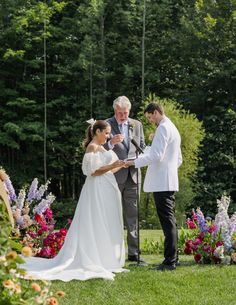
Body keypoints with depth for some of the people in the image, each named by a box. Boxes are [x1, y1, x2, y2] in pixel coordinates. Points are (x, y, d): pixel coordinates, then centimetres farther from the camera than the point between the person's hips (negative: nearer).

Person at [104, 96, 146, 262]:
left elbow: (142, 147, 18)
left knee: (133, 215, 5)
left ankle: (134, 252, 9)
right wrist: (111, 142, -23)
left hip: (132, 175, 4)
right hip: (113, 176, -4)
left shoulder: (137, 125, 12)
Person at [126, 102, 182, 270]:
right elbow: (178, 160, 26)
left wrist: (134, 162, -18)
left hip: (161, 183, -10)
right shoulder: (173, 128, 22)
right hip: (169, 182, 10)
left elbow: (156, 155, -21)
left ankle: (170, 261, -12)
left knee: (167, 220, -11)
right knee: (170, 220, 12)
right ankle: (173, 257, 15)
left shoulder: (163, 128, -11)